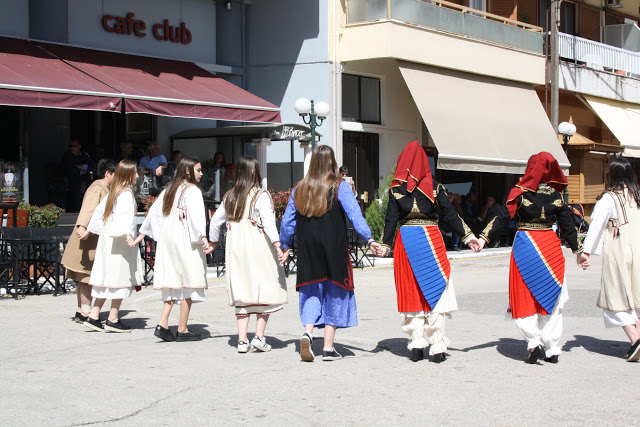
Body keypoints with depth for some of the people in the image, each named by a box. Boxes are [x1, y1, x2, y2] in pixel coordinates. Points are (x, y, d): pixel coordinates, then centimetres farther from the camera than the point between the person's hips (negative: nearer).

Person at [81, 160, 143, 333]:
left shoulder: (112, 192, 15)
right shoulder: (127, 193, -11)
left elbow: (99, 211, 24)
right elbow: (127, 215, -26)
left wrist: (88, 230, 34)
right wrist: (128, 233, -40)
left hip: (106, 238, 9)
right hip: (120, 241, -9)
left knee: (106, 277, 10)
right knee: (121, 278, -4)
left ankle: (93, 316, 9)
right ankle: (113, 319, -3)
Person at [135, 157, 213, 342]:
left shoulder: (168, 190, 16)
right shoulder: (192, 191, -7)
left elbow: (153, 212, 20)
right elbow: (197, 215, -22)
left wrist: (140, 236, 27)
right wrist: (204, 238, -33)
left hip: (167, 240, 8)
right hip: (186, 241, -8)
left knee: (173, 282, 10)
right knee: (188, 283, -1)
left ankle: (162, 325, -1)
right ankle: (182, 330, 1)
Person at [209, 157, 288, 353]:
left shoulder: (230, 196, 10)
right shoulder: (261, 195, -7)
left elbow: (216, 219, 16)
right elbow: (268, 221, -18)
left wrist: (213, 241, 30)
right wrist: (277, 243, -24)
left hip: (236, 249, 5)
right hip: (258, 248, -5)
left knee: (242, 293, 8)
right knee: (265, 291, 3)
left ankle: (242, 340, 5)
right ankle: (259, 336, -5)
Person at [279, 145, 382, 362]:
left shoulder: (299, 189, 7)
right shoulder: (339, 186, -3)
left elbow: (287, 221, 11)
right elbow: (354, 214, -11)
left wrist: (285, 246, 22)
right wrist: (369, 239, -11)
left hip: (307, 250, 3)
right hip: (334, 248, -3)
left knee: (312, 290, 12)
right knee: (334, 292, 6)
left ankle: (308, 332, -13)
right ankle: (328, 347, 5)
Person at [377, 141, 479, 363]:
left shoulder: (396, 188, 0)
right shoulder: (435, 186, 0)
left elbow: (391, 219, -1)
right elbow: (450, 214, 1)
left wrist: (386, 244, 5)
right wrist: (467, 236, 8)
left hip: (405, 240, 1)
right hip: (431, 240, -1)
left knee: (411, 292, 8)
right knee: (434, 291, 3)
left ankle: (416, 346, 6)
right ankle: (437, 347, 0)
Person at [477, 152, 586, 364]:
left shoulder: (520, 193, -7)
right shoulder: (556, 195, 1)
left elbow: (503, 218, -12)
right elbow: (567, 225, 6)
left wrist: (483, 239, -11)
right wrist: (578, 251, 15)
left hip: (525, 247, -3)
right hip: (550, 247, 3)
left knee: (524, 298, 5)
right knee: (550, 299, 10)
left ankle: (534, 342, -9)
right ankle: (551, 349, 11)